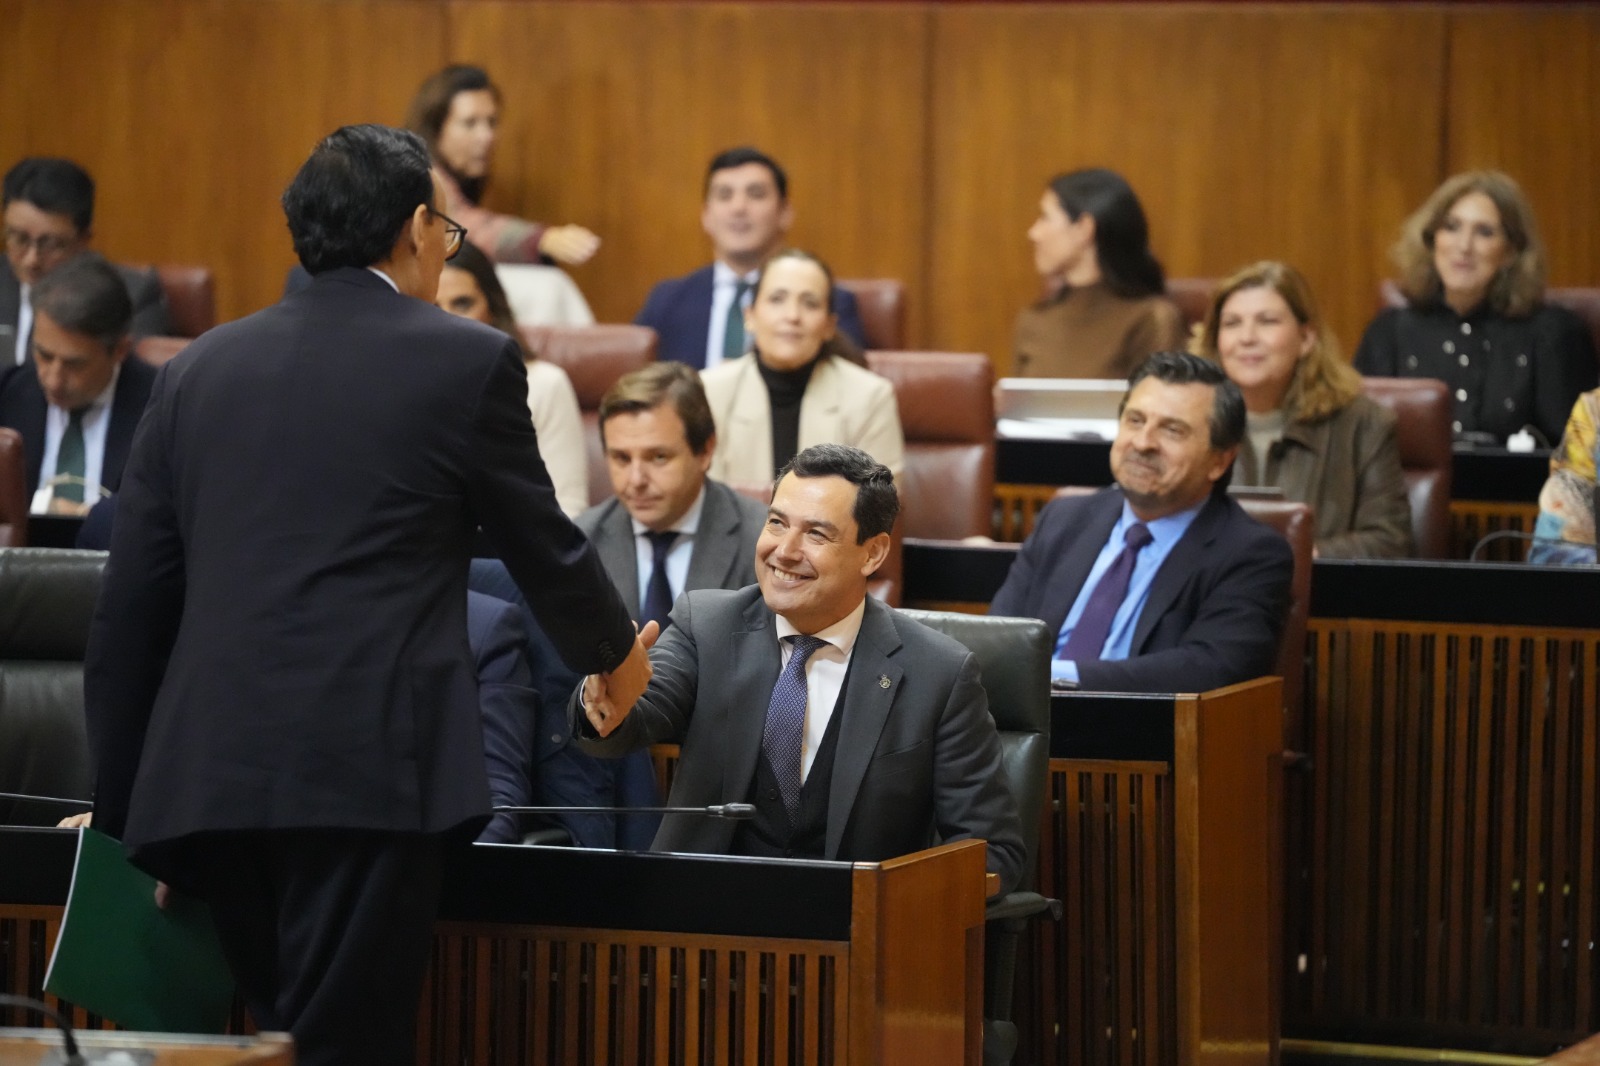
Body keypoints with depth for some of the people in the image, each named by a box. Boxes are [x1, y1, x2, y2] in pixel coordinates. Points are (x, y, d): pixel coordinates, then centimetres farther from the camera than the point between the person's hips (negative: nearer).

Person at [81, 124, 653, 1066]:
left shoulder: (201, 369, 14)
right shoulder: (468, 362, 2)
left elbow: (131, 608, 13)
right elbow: (544, 546, 14)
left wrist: (126, 808, 19)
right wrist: (616, 652, 35)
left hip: (209, 777, 5)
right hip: (372, 773, -5)